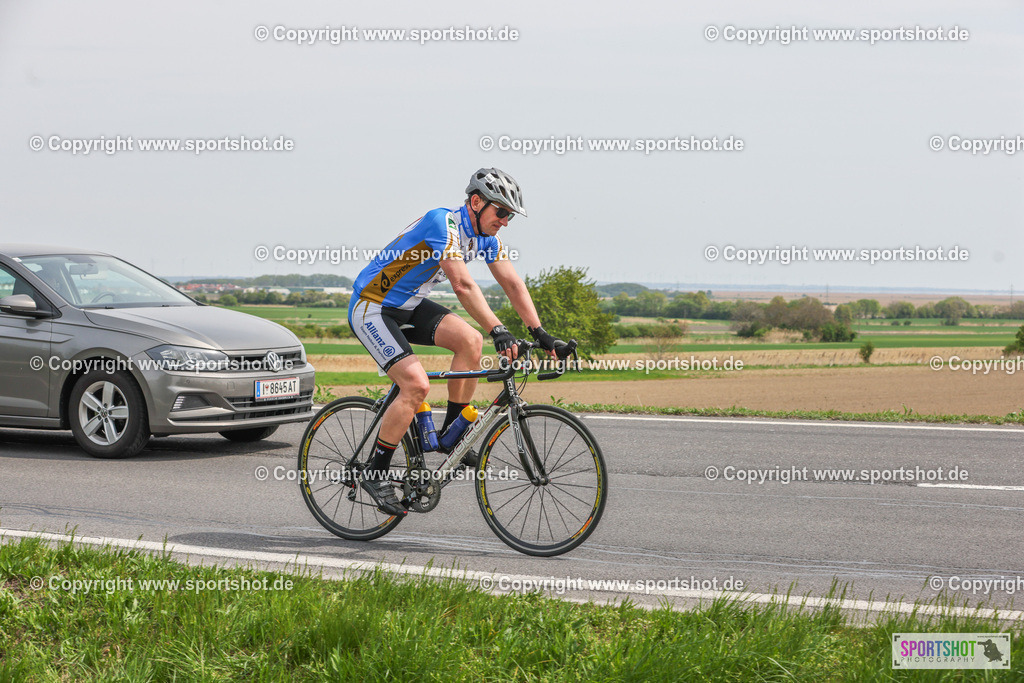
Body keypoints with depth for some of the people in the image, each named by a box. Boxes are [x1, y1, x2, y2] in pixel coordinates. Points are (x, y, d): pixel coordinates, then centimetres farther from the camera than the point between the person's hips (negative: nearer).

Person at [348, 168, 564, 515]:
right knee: (416, 384, -23)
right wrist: (497, 331, -44)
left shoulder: (485, 236, 0)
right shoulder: (444, 223, -27)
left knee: (470, 340, -14)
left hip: (408, 307, 8)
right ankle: (375, 472, -11)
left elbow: (513, 284, 0)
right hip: (372, 308, -8)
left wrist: (540, 333, -10)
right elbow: (463, 285, -37)